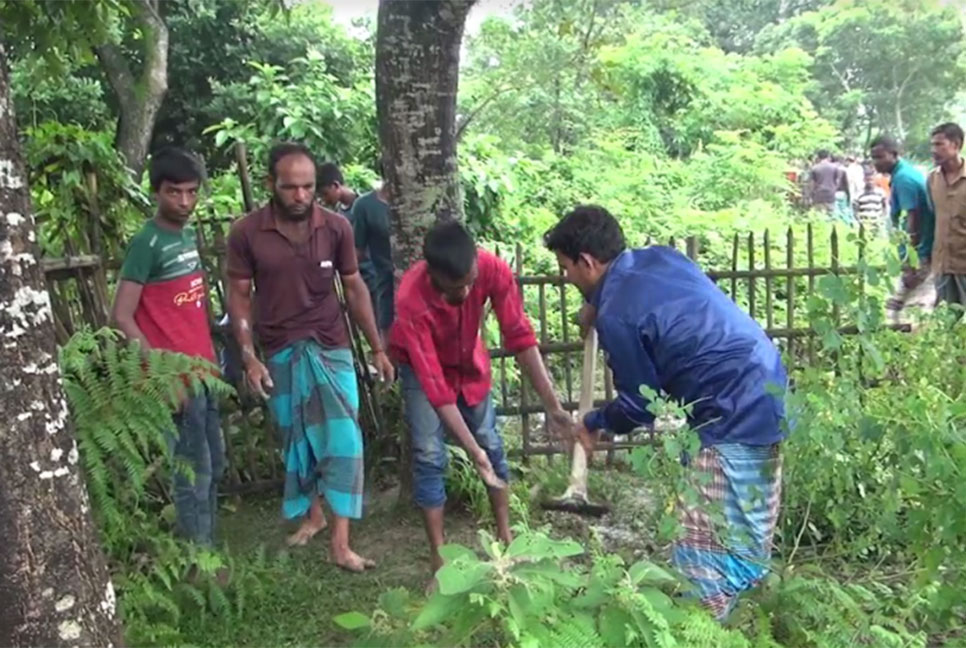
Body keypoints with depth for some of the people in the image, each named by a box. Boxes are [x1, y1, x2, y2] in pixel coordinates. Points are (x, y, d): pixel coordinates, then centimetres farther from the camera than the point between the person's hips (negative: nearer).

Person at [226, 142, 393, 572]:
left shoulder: (336, 227, -7)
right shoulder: (246, 233, -10)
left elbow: (354, 288, 1)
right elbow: (239, 297, -4)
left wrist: (377, 348, 2)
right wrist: (249, 358, -10)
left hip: (331, 348, 0)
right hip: (279, 354, 0)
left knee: (342, 440, -6)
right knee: (296, 441, 14)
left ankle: (340, 544, 0)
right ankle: (312, 513, 37)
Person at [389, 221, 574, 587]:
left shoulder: (494, 270, -33)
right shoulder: (411, 302, -41)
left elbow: (520, 337, -27)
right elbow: (435, 385, -37)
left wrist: (552, 406, -29)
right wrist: (471, 450, -39)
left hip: (469, 362, 3)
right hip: (422, 367, -3)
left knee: (492, 444, 6)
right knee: (429, 455, -10)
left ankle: (505, 536, 22)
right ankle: (439, 558, 1)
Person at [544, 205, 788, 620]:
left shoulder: (615, 315, -16)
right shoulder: (661, 256, 7)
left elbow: (640, 405, -7)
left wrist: (593, 424, 12)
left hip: (734, 419, -10)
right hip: (767, 394, 10)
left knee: (707, 547, 0)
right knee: (745, 528, 21)